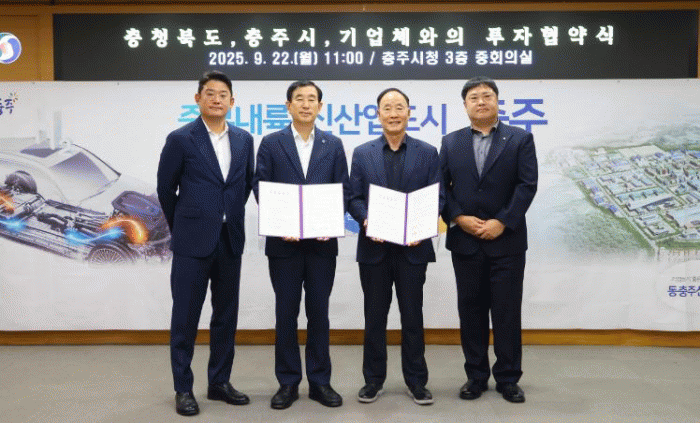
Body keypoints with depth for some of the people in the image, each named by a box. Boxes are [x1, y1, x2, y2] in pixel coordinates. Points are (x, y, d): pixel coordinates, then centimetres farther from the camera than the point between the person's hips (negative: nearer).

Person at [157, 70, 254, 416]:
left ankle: (220, 382, 25)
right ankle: (183, 389, 17)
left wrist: (232, 218, 13)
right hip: (193, 242, -4)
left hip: (231, 241, 4)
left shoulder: (244, 140, 7)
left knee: (226, 315, 11)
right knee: (185, 316, 4)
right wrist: (181, 227, 10)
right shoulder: (180, 139, -5)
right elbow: (165, 189, 2)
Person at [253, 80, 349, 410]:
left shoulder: (333, 145, 7)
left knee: (319, 312, 7)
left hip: (322, 241, 1)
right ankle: (288, 382, 18)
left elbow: (342, 190, 4)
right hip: (284, 241, -1)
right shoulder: (271, 144, 3)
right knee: (286, 312, 6)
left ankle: (319, 381, 19)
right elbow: (261, 190, -1)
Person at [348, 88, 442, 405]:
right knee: (374, 316, 10)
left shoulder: (428, 153, 4)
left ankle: (416, 380, 20)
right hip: (374, 246, 1)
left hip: (412, 246, -1)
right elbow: (354, 198, 3)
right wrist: (366, 221, -16)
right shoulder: (362, 154, 6)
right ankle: (373, 379, 23)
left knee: (412, 315, 7)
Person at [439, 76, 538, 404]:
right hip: (464, 241, 2)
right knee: (471, 310, 8)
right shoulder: (451, 142, 9)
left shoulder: (520, 139, 3)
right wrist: (458, 218, -10)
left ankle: (508, 378, 17)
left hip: (507, 240, -2)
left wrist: (502, 222, -14)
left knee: (507, 312, 4)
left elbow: (527, 185, -6)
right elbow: (440, 186, 4)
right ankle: (476, 376, 20)